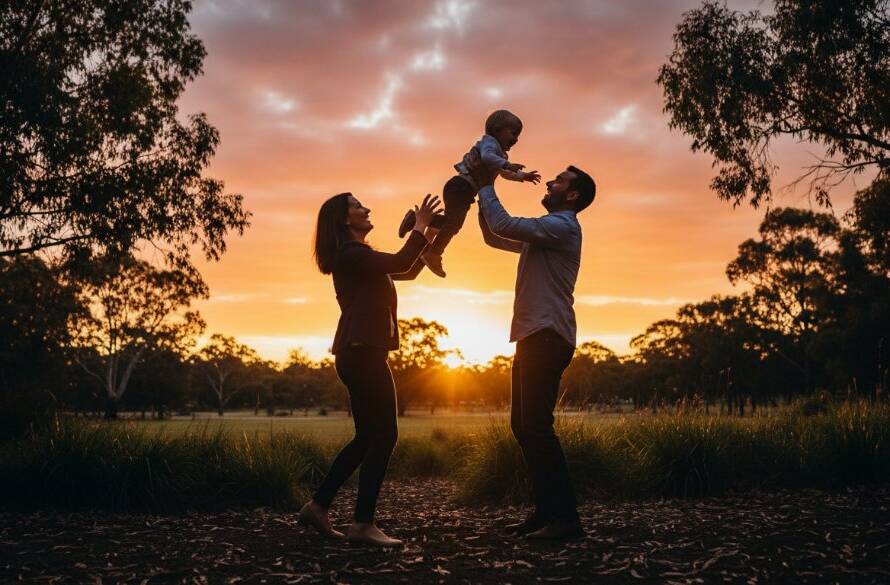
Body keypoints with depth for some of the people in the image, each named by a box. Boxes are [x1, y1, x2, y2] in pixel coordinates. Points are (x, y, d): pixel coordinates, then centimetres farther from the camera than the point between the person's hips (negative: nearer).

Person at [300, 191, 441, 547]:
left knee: (367, 437, 11)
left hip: (360, 352, 10)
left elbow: (408, 271, 25)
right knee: (384, 435, -10)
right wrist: (420, 227, -8)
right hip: (362, 351, -10)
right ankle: (362, 524, -9)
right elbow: (400, 264, -21)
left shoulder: (360, 257, 24)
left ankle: (318, 506, 14)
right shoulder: (351, 253, -8)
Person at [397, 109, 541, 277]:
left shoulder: (498, 153, 24)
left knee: (451, 222, 16)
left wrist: (523, 176, 28)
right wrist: (506, 164, -35)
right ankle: (433, 254, -13)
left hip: (464, 190, 10)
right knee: (454, 222, -15)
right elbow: (486, 156, -28)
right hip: (461, 186, -10)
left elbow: (505, 173, 37)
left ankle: (417, 219, 22)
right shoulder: (490, 141, -6)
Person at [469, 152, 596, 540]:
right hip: (533, 336, 10)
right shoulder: (542, 232, 24)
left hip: (547, 337, -10)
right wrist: (482, 192, 19)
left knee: (536, 426, -15)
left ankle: (565, 518, -13)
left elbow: (503, 225, -16)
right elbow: (494, 237, 29)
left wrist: (486, 185, -2)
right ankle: (545, 511, 14)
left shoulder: (561, 226, -7)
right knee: (523, 425, 10)